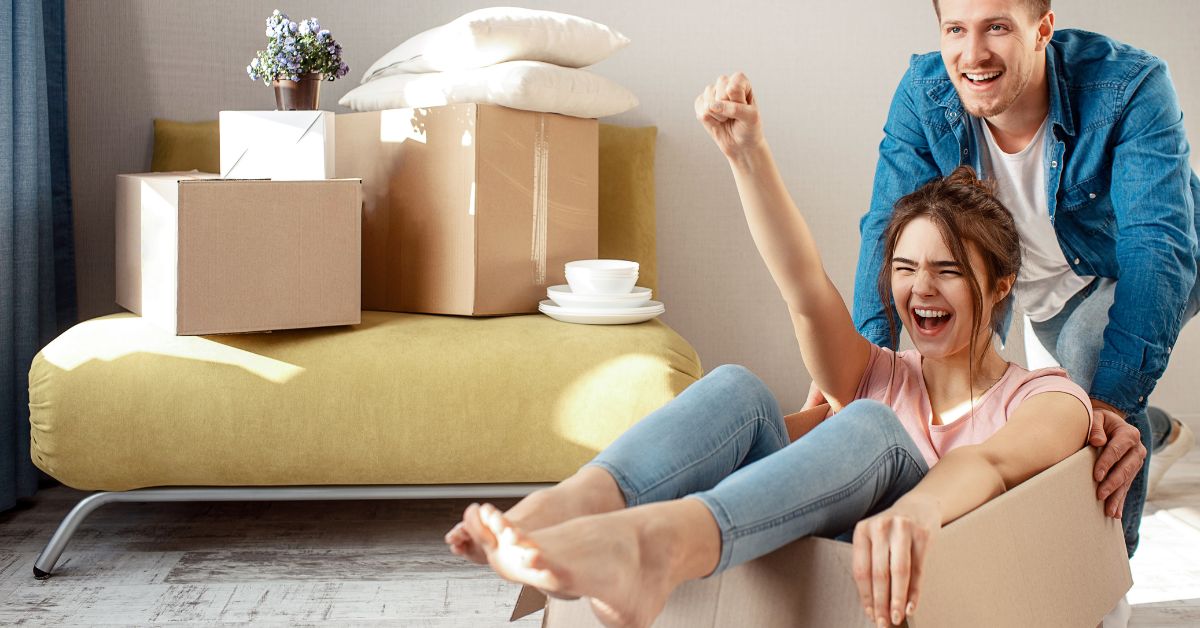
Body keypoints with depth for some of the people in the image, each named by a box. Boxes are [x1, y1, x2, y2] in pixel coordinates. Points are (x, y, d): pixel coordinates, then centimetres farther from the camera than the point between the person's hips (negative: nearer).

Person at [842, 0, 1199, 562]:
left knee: (1099, 367, -30)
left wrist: (1114, 397, -56)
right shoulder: (923, 94, -24)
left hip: (1128, 272, -4)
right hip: (1045, 284, 5)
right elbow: (890, 227, -26)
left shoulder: (1130, 88, -36)